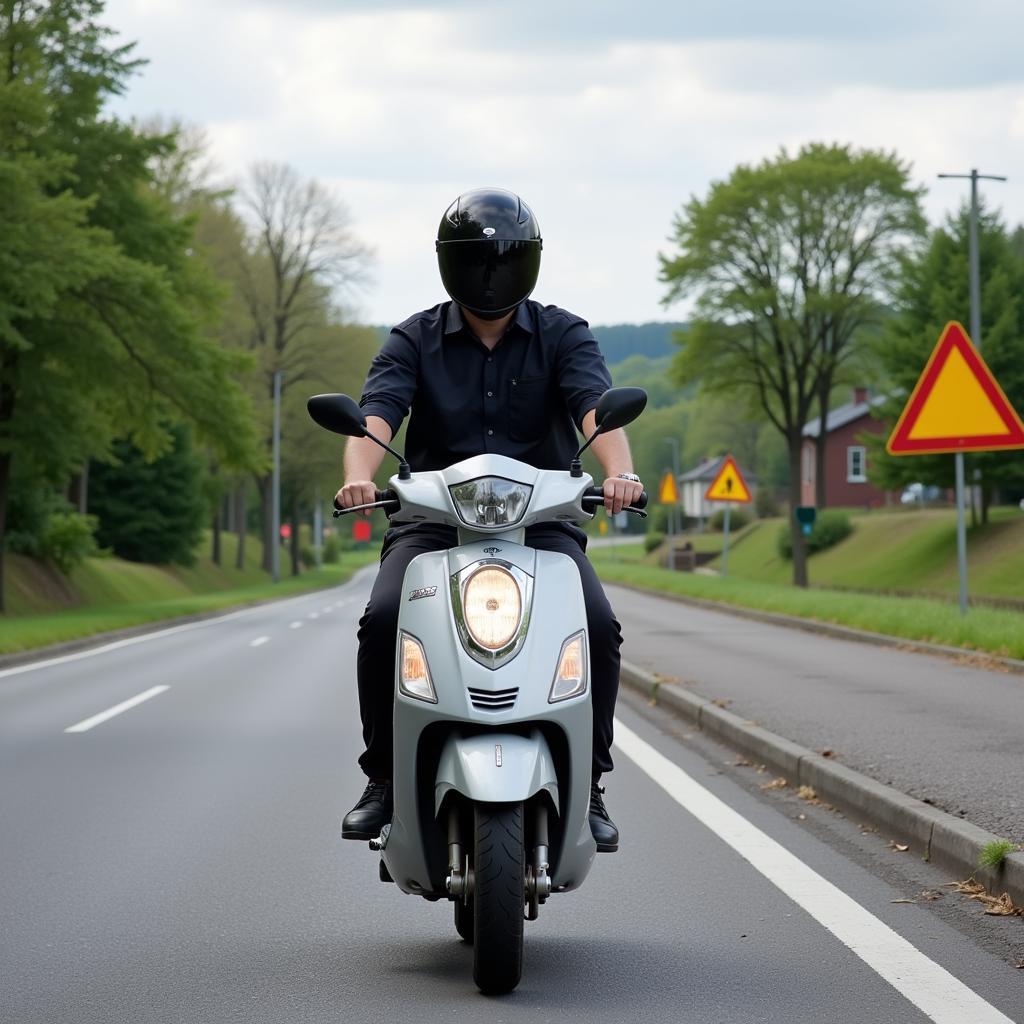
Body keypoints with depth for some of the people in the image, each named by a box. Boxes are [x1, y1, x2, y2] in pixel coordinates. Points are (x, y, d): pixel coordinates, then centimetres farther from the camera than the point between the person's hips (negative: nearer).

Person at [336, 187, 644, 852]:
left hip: (542, 520, 0)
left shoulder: (563, 336, 5)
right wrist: (359, 475, -33)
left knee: (598, 626, -26)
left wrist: (618, 471, -35)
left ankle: (588, 785, -8)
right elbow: (377, 412, -10)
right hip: (433, 520, 0)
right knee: (384, 619, -28)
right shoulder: (415, 341, 7)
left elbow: (596, 406, -13)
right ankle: (384, 779, -9)